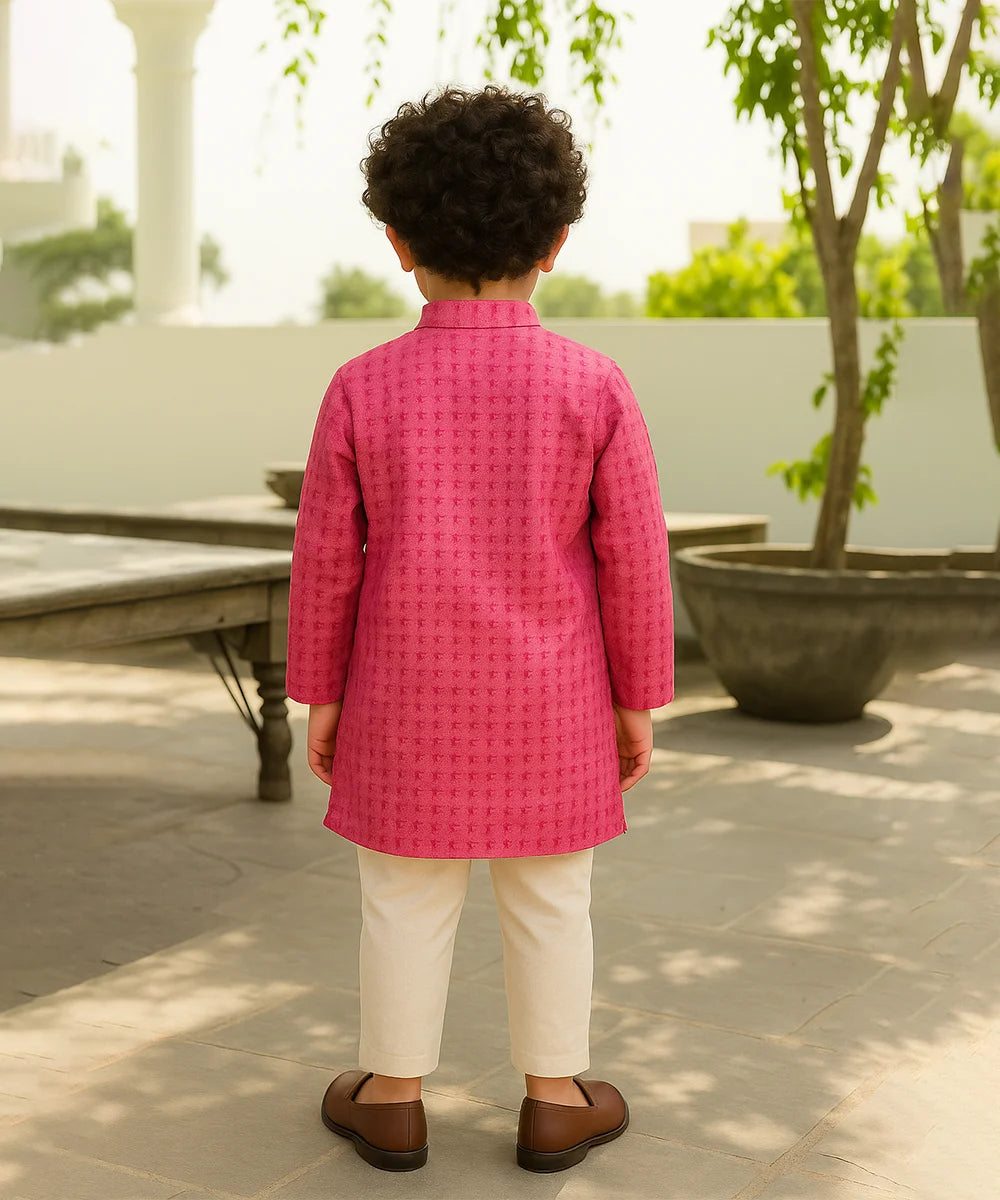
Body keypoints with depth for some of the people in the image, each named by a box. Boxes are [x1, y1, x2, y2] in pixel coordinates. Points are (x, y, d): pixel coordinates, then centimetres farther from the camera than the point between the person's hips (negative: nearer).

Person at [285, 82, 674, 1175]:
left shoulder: (363, 389, -10)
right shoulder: (595, 388, -10)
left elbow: (326, 558, -4)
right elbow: (634, 560, -6)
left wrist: (320, 693, 7)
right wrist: (638, 700, 5)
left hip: (410, 702, 0)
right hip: (548, 707, 0)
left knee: (405, 898, 13)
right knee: (549, 898, 13)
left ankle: (392, 1095, 25)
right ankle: (554, 1099, 24)